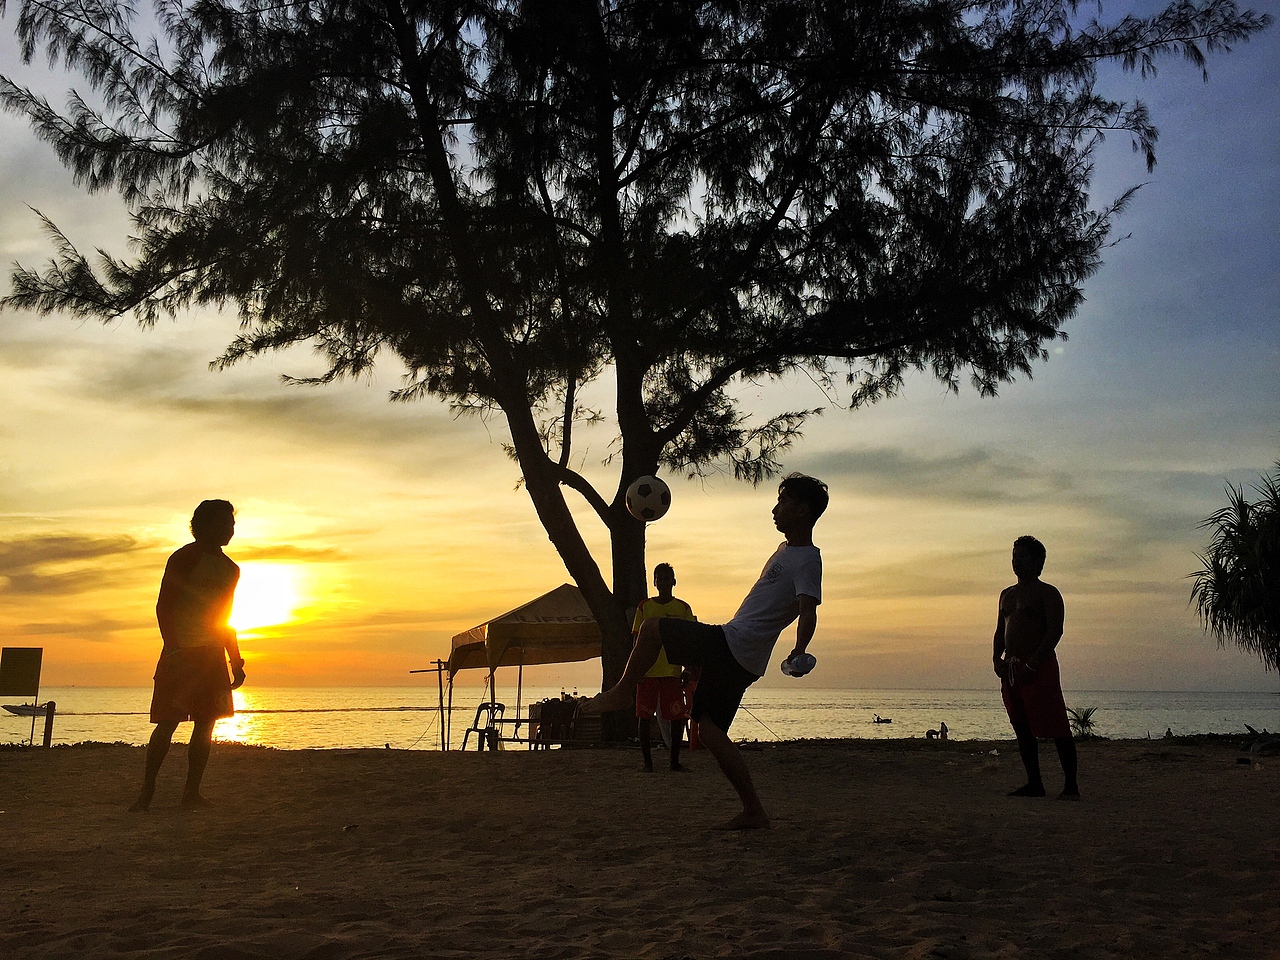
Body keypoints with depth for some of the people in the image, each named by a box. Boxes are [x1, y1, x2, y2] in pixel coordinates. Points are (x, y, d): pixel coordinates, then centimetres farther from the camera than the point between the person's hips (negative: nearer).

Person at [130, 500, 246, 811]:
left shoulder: (230, 569, 17)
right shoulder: (184, 558, -3)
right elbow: (163, 608, -8)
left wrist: (236, 660, 19)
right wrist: (173, 648, -18)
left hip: (213, 656, 6)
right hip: (182, 653, -6)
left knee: (205, 724, 3)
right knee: (168, 722, -8)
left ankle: (192, 792, 7)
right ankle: (146, 791, 0)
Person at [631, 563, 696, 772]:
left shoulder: (683, 608, 7)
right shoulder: (644, 607, 7)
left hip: (672, 671, 0)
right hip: (647, 672, 0)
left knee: (678, 717, -2)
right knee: (643, 717, 0)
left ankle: (675, 760, 10)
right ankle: (647, 761, 10)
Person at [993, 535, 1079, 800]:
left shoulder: (1047, 593, -2)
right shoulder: (1007, 594, 20)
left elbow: (1055, 630, -12)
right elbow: (1000, 630, 23)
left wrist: (1033, 663, -20)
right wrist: (997, 658, 5)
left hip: (1040, 667, -7)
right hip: (1010, 669, 8)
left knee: (1057, 729, -5)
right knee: (1022, 729, 8)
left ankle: (1071, 785, 0)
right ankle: (1034, 783, 14)